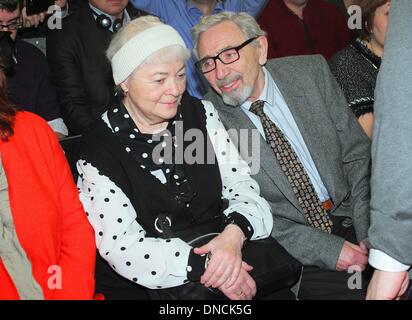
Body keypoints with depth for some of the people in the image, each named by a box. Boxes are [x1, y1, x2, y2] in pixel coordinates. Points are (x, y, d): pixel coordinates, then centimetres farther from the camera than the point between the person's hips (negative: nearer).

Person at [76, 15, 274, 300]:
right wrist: (205, 266, -24)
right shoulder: (100, 150, -9)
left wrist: (234, 234, -18)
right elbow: (123, 249, -15)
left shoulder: (201, 114, 5)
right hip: (145, 287, -4)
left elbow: (241, 184, 3)